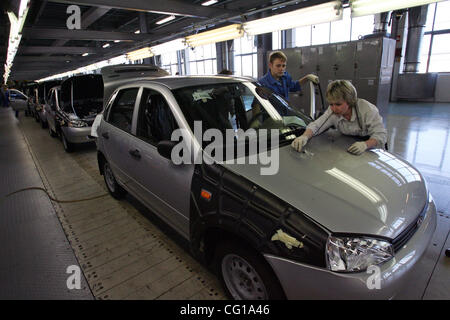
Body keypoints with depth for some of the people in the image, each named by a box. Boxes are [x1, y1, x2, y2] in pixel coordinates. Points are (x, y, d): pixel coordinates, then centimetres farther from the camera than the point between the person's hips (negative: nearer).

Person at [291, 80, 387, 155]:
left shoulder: (368, 109, -25)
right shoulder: (332, 111, -13)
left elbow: (381, 134, -26)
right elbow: (316, 125, -14)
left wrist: (365, 144, -47)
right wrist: (305, 137, -36)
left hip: (372, 147, -4)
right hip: (347, 148, 4)